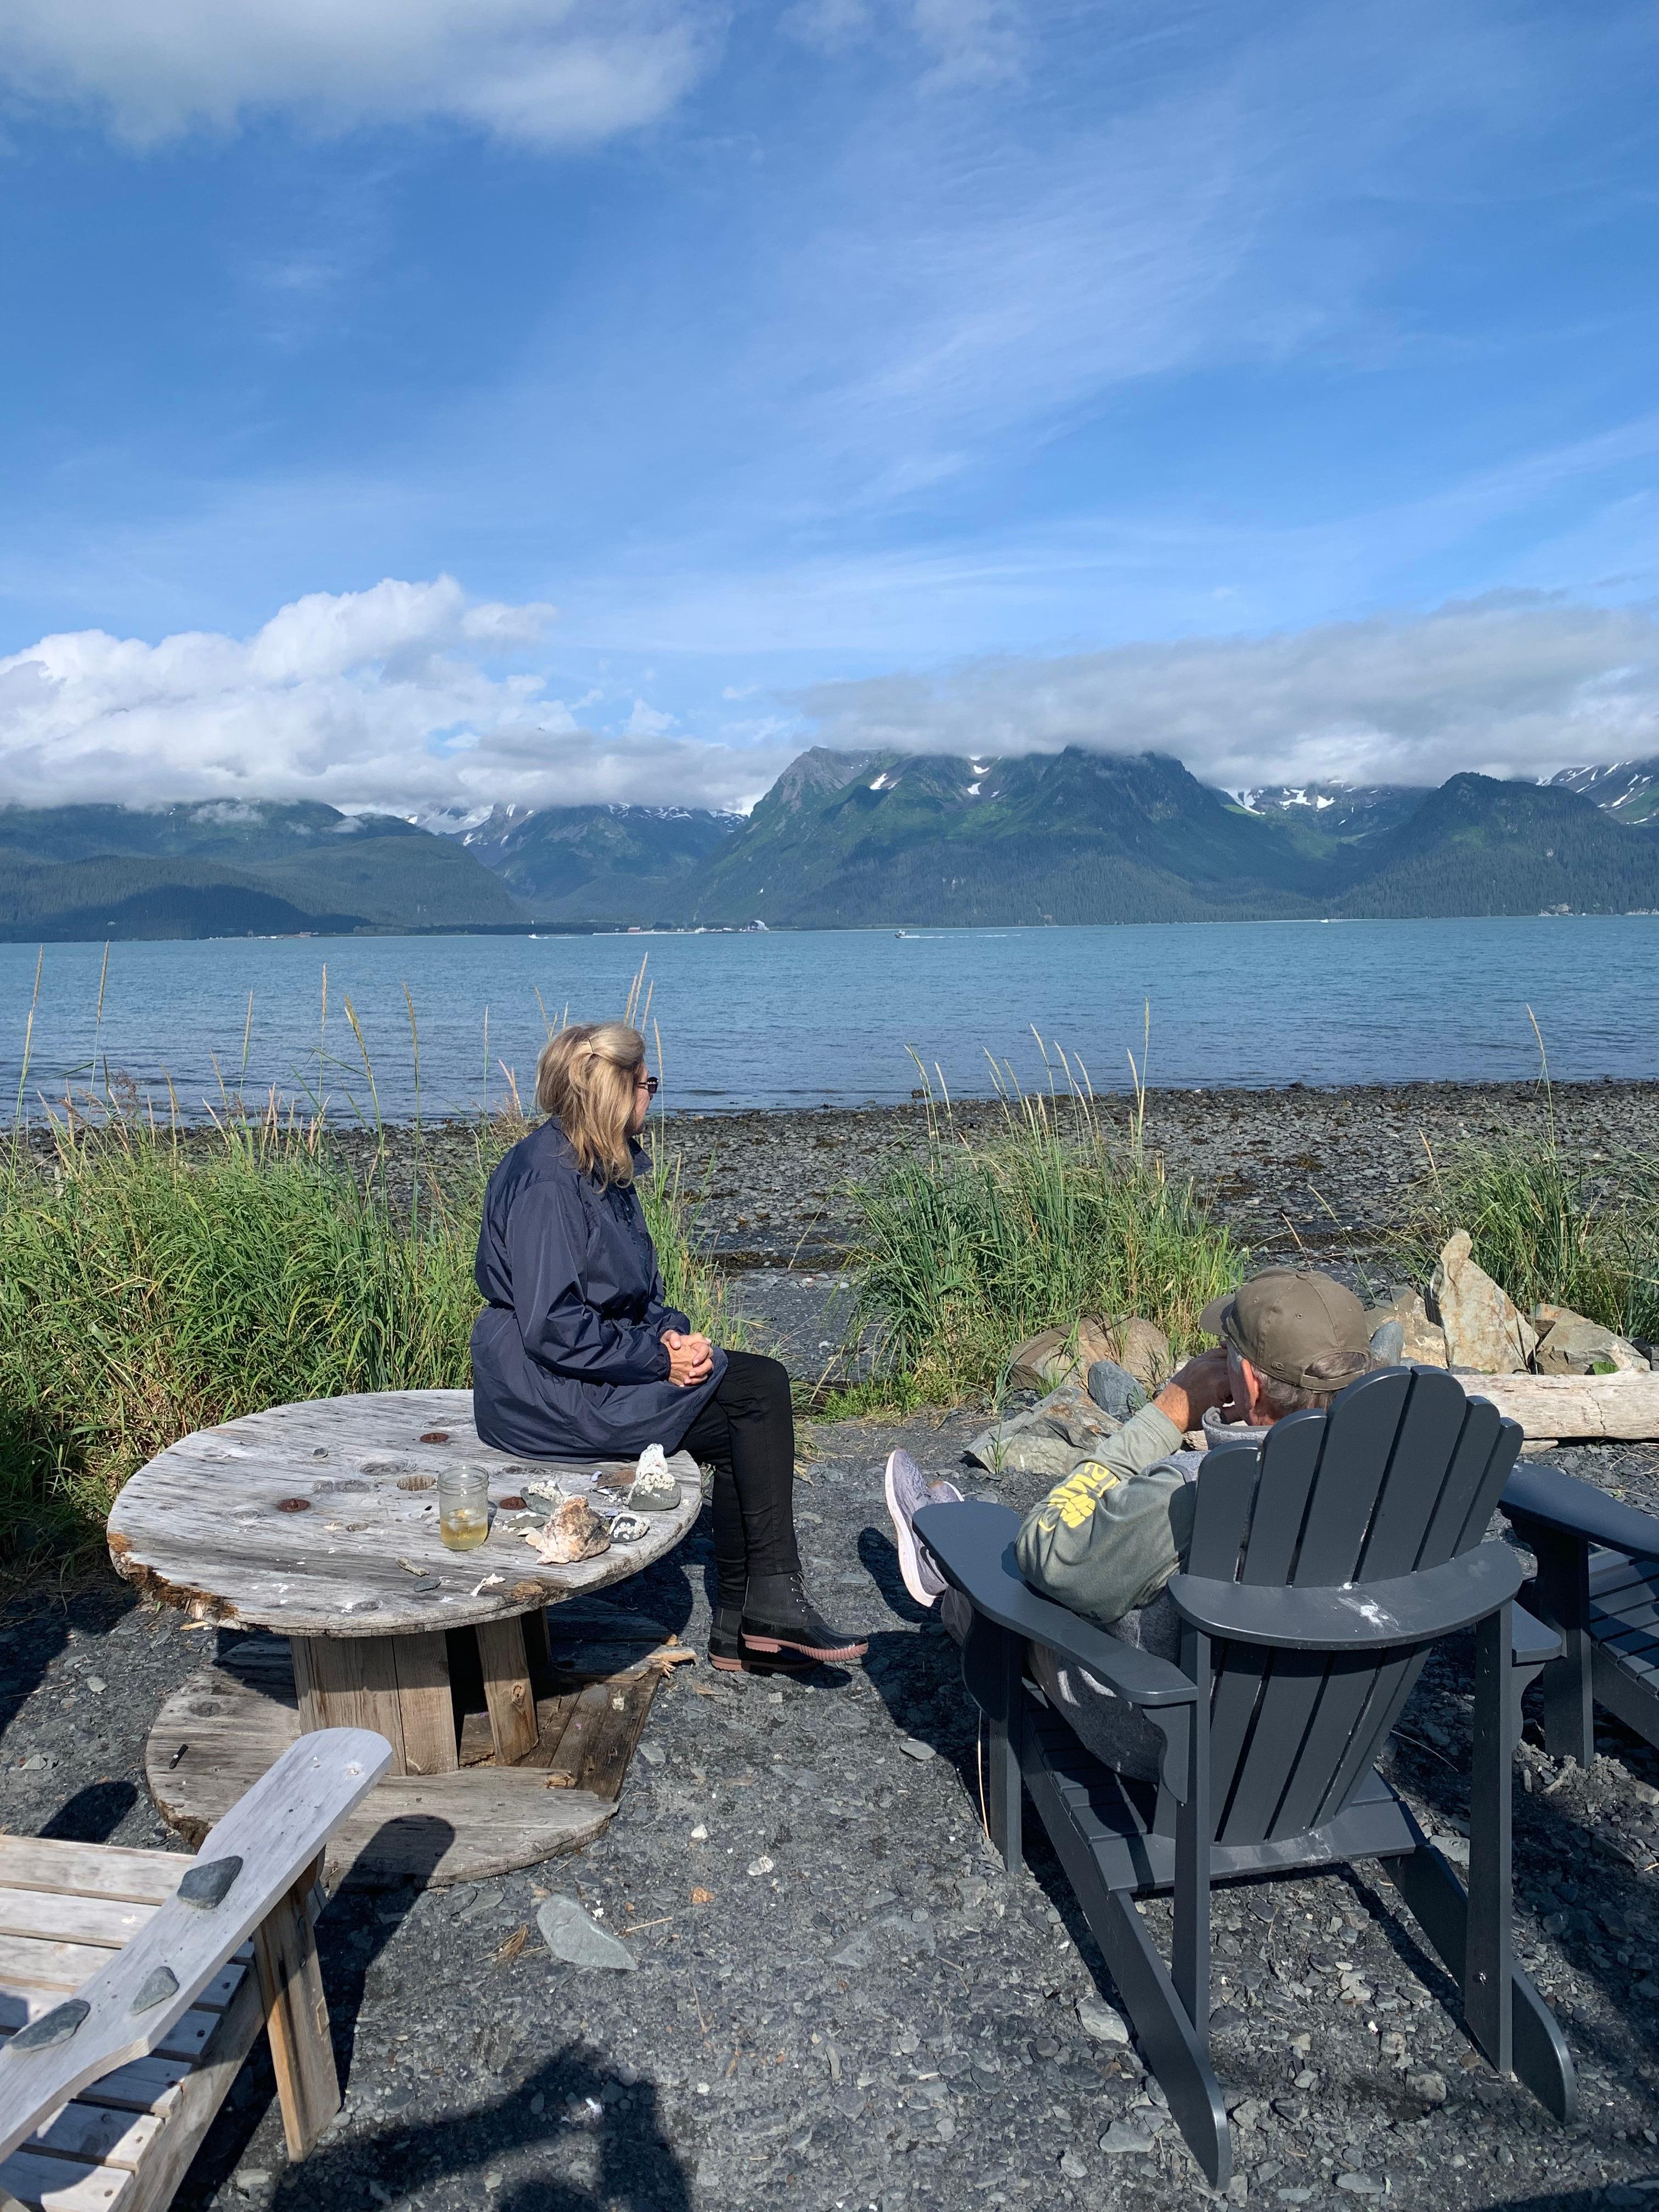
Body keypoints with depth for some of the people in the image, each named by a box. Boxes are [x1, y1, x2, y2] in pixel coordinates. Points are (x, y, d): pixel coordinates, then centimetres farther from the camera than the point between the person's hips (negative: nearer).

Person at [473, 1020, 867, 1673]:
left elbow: (633, 1290, 17)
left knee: (750, 1411, -4)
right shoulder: (546, 1181, -20)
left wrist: (671, 1332, -4)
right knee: (761, 1388, -13)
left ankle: (743, 1628, 4)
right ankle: (771, 1606, -4)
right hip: (546, 1393, -9)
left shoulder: (603, 1168, 11)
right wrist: (658, 1357, -18)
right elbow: (552, 1329, -24)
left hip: (598, 1368, 9)